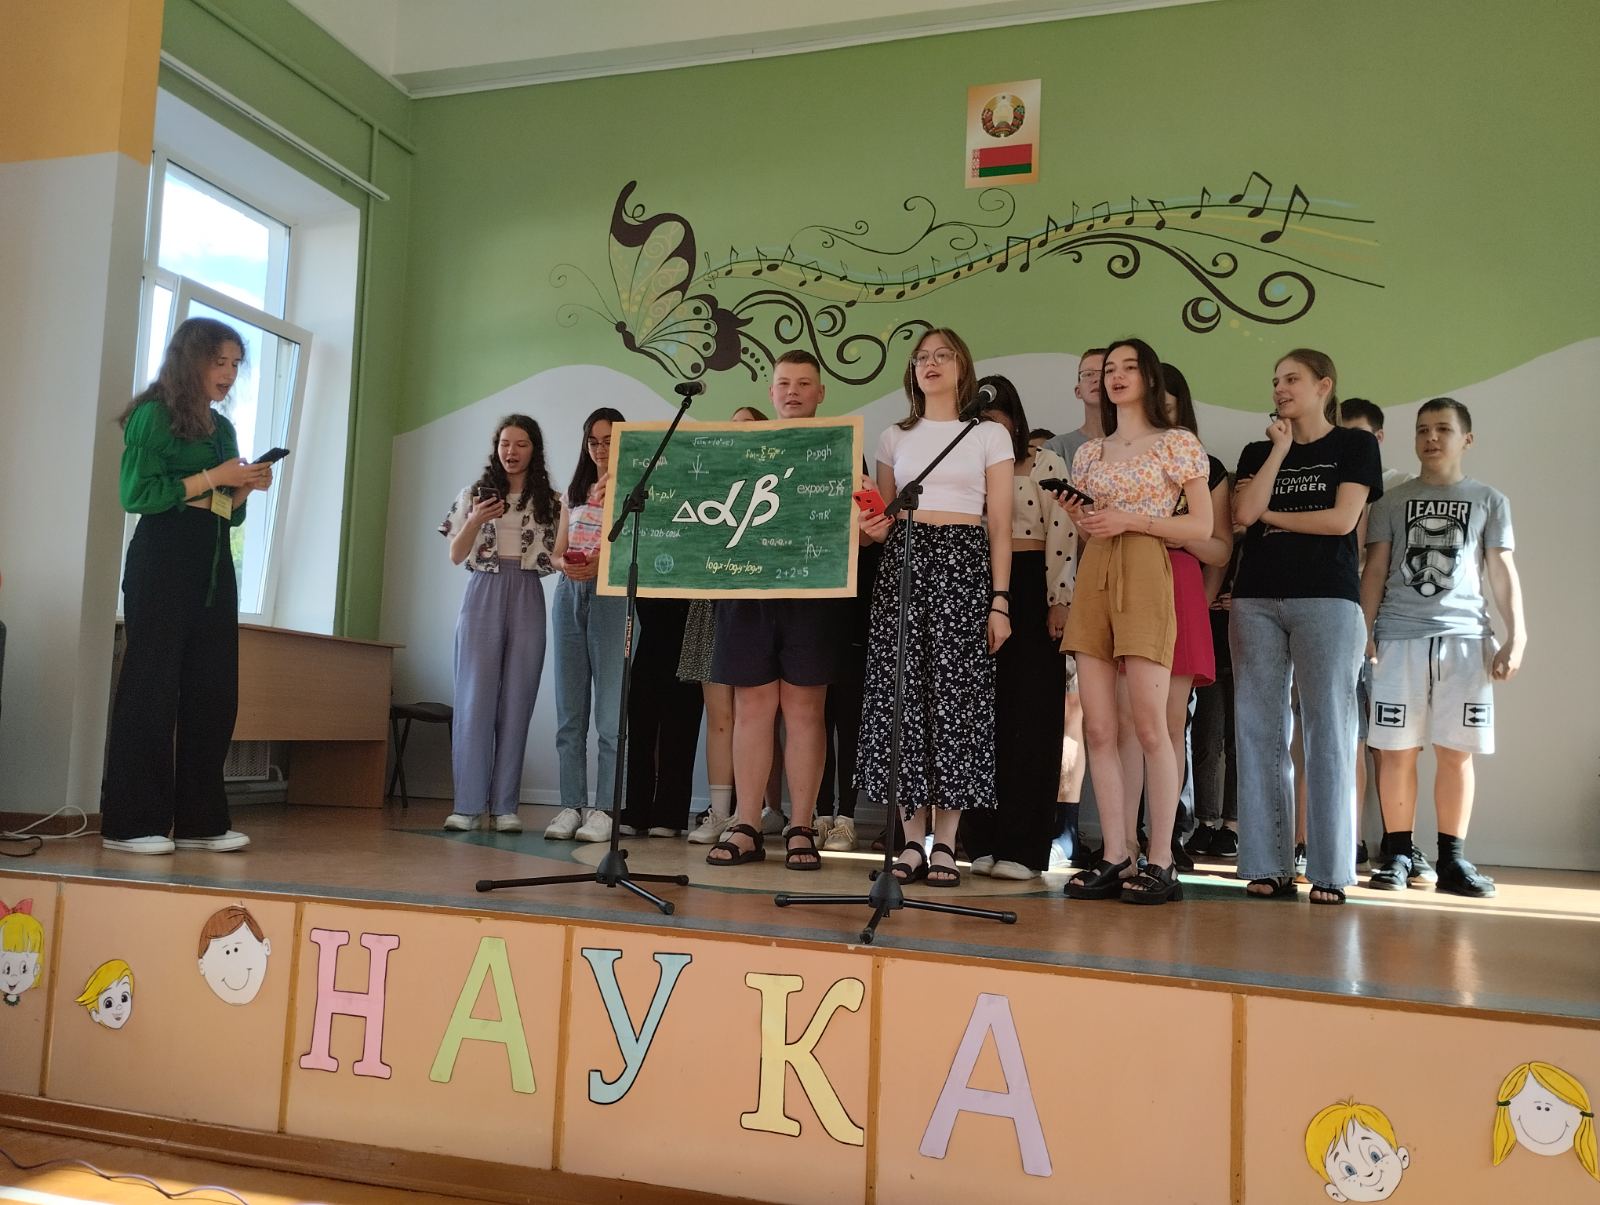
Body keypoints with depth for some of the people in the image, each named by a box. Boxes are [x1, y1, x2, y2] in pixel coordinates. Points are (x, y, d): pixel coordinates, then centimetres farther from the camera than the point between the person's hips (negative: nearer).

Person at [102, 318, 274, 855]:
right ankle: (130, 824, 1)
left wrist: (247, 487, 0)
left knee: (213, 692, 4)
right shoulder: (154, 415, -3)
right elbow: (135, 494, -14)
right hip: (163, 560, -7)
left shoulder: (223, 428, 18)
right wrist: (213, 477, -14)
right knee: (152, 687, -5)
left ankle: (199, 821, 9)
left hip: (213, 565, 7)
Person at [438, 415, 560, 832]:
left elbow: (555, 558, 8)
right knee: (475, 699, -4)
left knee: (516, 702, 0)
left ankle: (504, 806, 4)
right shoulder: (476, 493, 9)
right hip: (483, 597, -1)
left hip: (527, 599, 1)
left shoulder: (550, 501, 10)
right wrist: (475, 521, -10)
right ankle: (468, 804, -1)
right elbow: (456, 556, 7)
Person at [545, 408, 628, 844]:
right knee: (569, 713, 4)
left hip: (612, 597, -5)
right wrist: (566, 565, -6)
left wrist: (601, 564, -23)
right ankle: (571, 805, 8)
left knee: (609, 713, -6)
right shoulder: (574, 492, 20)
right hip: (569, 596, 5)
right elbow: (557, 553, 17)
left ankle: (603, 809, -2)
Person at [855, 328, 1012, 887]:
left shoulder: (990, 435, 9)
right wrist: (873, 526, -5)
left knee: (955, 695, -6)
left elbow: (1000, 528, 4)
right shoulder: (894, 437, 17)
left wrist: (1000, 601, -5)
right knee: (901, 695, -4)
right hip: (902, 563, 3)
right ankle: (912, 840, 4)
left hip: (963, 564, -2)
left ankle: (944, 843, 1)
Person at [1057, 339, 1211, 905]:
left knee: (1149, 725, -9)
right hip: (1093, 577, 5)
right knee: (1098, 728, 0)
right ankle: (1115, 858, 5)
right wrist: (1079, 517, 1)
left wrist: (1129, 520, -10)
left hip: (1145, 576, -5)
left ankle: (1160, 862, -2)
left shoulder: (1177, 443, 5)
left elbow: (1202, 526, 0)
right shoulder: (1088, 452, 19)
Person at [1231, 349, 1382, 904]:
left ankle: (1330, 871, -2)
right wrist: (1281, 449, 3)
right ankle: (1268, 867, 2)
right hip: (1256, 599, 4)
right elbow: (1244, 513, -1)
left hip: (1327, 599, -3)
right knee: (1259, 732, -1)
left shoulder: (1355, 445, 9)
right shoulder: (1258, 451, 18)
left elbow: (1342, 519, -5)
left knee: (1327, 732, -6)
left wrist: (1272, 515, 3)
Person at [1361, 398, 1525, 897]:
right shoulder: (1392, 502, 13)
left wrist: (1517, 636, -1)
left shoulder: (1489, 500, 13)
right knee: (1397, 750, -1)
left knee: (1455, 752, 0)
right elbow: (1375, 569, 9)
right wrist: (1365, 631, -1)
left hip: (1465, 637, 0)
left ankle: (1452, 859, 8)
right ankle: (1397, 855, 7)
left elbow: (1502, 572, 9)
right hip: (1399, 636, 0)